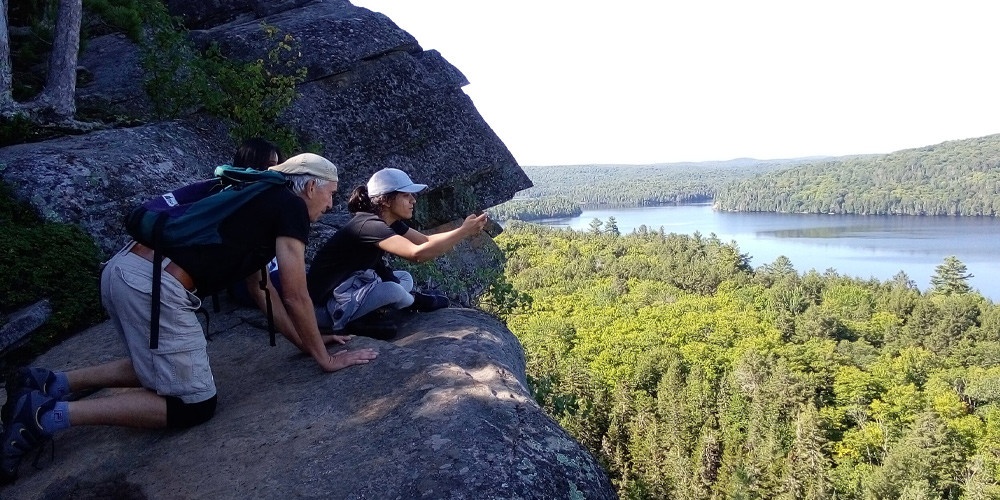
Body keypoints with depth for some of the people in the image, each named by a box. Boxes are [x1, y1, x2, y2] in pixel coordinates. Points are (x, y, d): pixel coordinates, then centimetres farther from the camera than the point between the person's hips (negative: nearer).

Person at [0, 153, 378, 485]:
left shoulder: (258, 201, 26)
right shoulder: (290, 206, -1)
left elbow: (262, 289, 29)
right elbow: (295, 296, -2)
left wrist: (304, 341, 29)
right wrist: (323, 357, 9)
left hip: (123, 268, 10)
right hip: (153, 284, -10)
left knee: (160, 367, 29)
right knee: (195, 404, 1)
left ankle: (48, 384, 21)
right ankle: (48, 415, -2)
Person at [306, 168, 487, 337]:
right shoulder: (369, 226, -27)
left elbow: (427, 240, 3)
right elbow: (417, 253, -38)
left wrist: (465, 230, -12)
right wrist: (463, 232, -33)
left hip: (352, 286, 10)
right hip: (325, 306, -10)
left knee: (405, 278, 10)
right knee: (391, 289, -26)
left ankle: (361, 322, 1)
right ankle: (415, 301, 9)